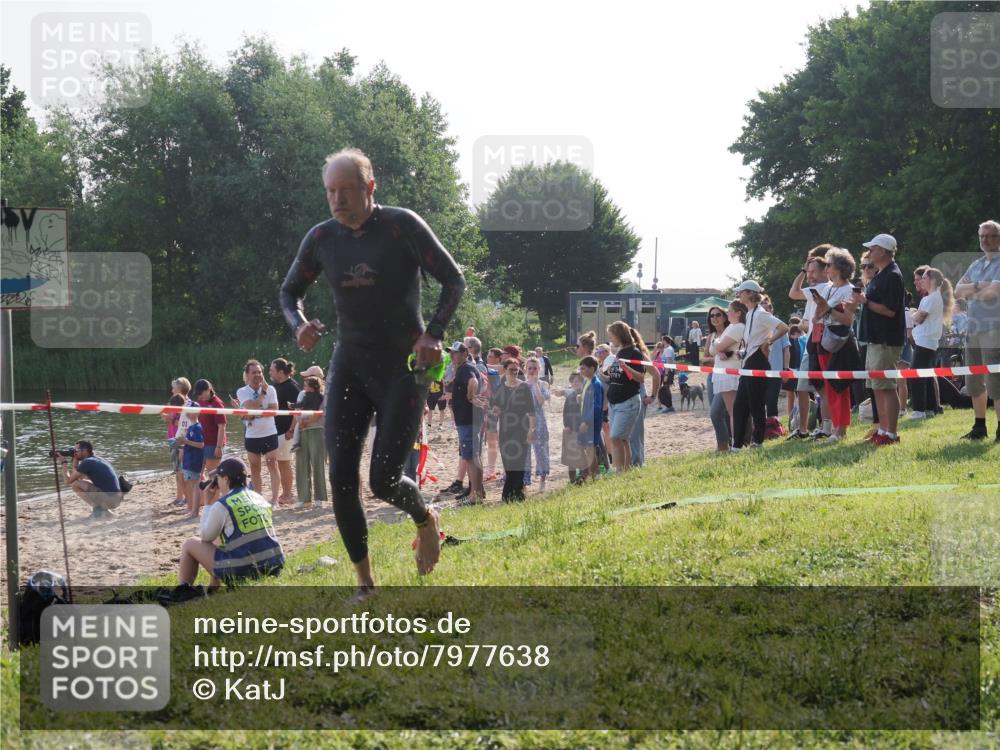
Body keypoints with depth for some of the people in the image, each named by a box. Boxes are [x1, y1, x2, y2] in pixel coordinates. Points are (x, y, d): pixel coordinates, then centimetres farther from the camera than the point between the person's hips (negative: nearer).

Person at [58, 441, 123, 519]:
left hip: (109, 499, -9)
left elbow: (69, 481, -4)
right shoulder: (96, 459, 17)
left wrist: (63, 462, 8)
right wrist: (75, 459, 18)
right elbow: (78, 476, 25)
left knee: (75, 484, -6)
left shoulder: (86, 463, -10)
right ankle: (102, 511, 15)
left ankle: (97, 509, -3)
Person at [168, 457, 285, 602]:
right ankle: (212, 589, 38)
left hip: (241, 572, -7)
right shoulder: (260, 499, 12)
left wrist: (208, 504, 12)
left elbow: (205, 537, 4)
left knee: (190, 544, 11)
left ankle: (182, 590, 23)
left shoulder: (222, 505, -8)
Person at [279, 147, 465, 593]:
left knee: (384, 480, -10)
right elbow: (290, 291, 15)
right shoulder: (321, 238, 1)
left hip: (403, 368, -4)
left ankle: (425, 520, 26)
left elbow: (453, 280, -8)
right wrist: (299, 325, -7)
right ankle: (364, 583, 7)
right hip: (349, 367, 4)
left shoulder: (402, 226, -12)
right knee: (341, 477, -5)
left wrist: (433, 334, -21)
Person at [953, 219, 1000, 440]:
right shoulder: (976, 266, 18)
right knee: (974, 381, 12)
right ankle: (979, 426, 22)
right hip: (972, 329, 8)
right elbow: (958, 291, 9)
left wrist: (970, 292, -3)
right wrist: (978, 286, -8)